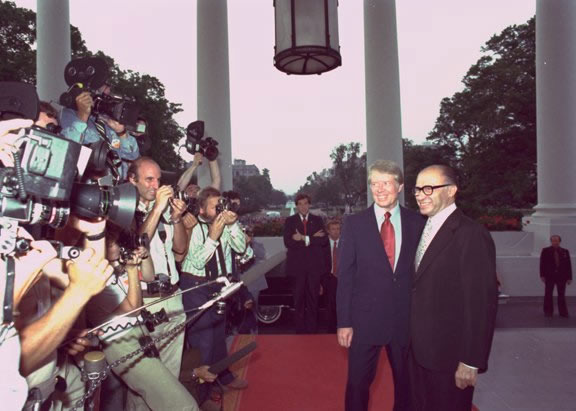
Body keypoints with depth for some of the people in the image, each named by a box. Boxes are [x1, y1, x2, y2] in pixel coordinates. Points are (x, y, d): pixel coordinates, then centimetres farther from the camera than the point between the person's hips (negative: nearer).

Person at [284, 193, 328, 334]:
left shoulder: (317, 220, 11)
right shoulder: (290, 221, 6)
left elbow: (324, 241, -2)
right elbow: (288, 242, -8)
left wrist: (305, 238, -12)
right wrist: (313, 238, -12)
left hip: (314, 265, 1)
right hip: (297, 264, -1)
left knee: (313, 298, 4)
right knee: (299, 299, 3)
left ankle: (312, 329, 14)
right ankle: (300, 330, 14)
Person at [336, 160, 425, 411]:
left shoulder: (417, 223, 0)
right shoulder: (354, 224, -4)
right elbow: (345, 276, -4)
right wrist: (344, 322, -6)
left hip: (406, 319, 2)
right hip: (365, 318, -1)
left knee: (406, 381, 18)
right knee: (358, 382, 11)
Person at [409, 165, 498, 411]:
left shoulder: (471, 235, -18)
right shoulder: (424, 229, 8)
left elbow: (482, 303, -20)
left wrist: (471, 362, -18)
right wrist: (412, 340, 10)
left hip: (449, 355, -7)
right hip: (419, 350, 8)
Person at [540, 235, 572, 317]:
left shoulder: (565, 251, 5)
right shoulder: (545, 251, 1)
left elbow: (568, 265, 5)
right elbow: (542, 264, 0)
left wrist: (569, 277, 0)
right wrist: (542, 275, -7)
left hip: (562, 276, 1)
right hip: (549, 276, -1)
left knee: (561, 295, 5)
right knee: (548, 294, 4)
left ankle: (563, 312, 14)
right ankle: (548, 312, 14)